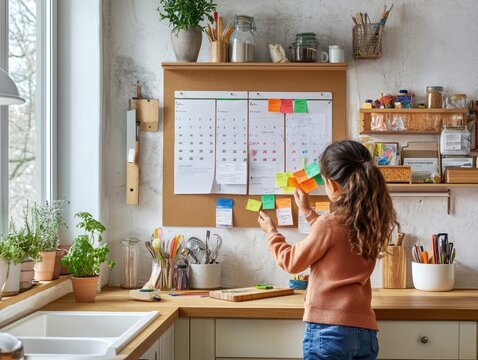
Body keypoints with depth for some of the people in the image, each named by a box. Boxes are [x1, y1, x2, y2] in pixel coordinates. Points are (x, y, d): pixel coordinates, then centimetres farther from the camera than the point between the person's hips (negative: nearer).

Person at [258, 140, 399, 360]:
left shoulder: (328, 225, -14)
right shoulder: (373, 223, 6)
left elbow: (292, 262, 0)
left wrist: (272, 232, 17)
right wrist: (307, 212, 37)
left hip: (329, 330, -7)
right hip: (365, 333, 7)